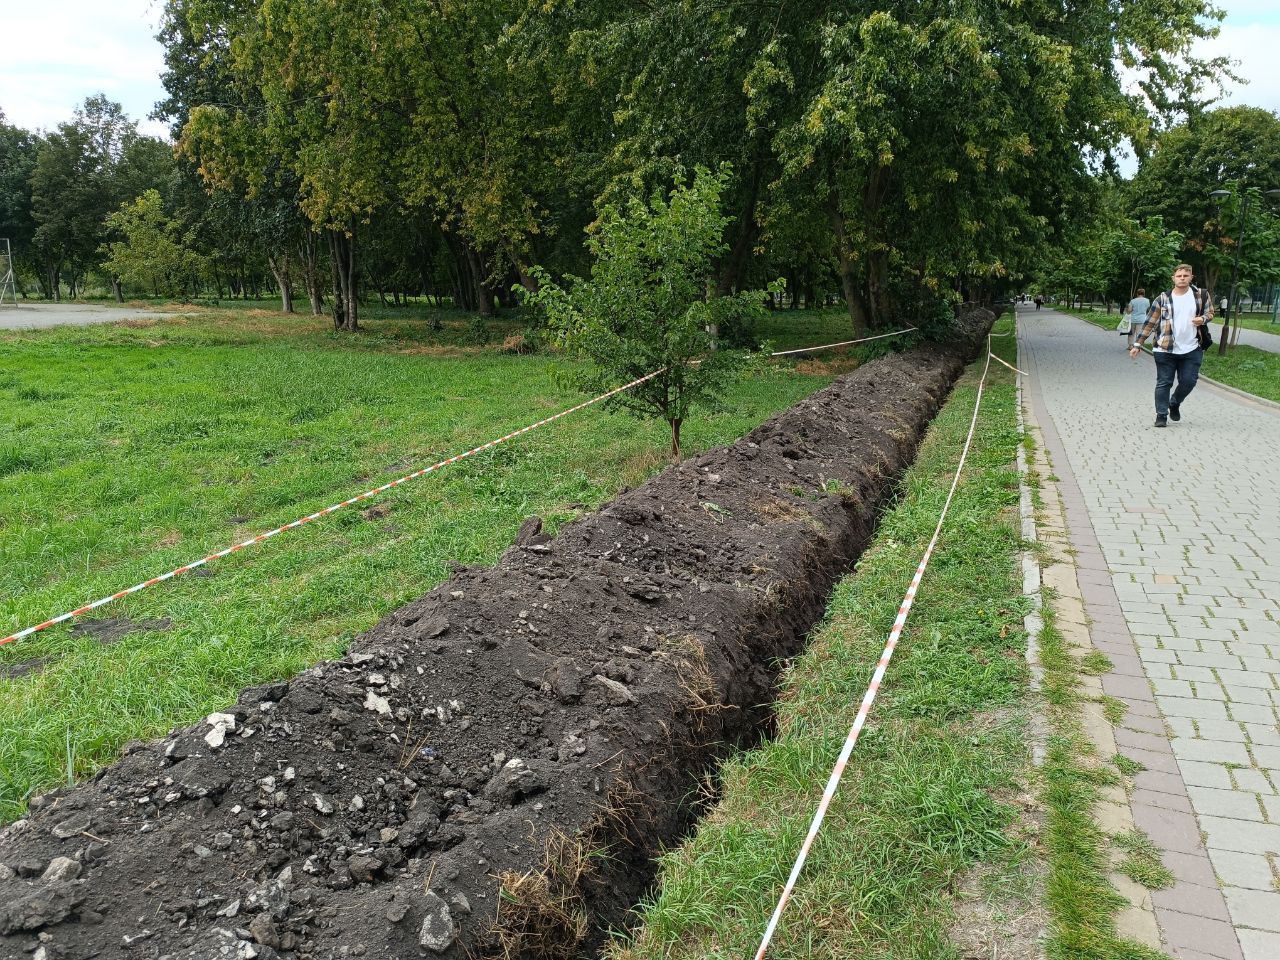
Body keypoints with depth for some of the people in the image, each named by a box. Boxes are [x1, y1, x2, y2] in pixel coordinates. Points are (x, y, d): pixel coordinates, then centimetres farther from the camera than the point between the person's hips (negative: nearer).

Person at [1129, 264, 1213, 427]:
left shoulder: (1201, 295, 2)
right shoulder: (1163, 299, -3)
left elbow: (1210, 312, 15)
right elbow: (1149, 323, 0)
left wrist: (1203, 319, -10)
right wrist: (1138, 344, -4)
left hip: (1191, 350, 2)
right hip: (1165, 350, -1)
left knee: (1188, 381, 4)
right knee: (1164, 383, 1)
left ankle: (1174, 404, 32)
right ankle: (1161, 415, 11)